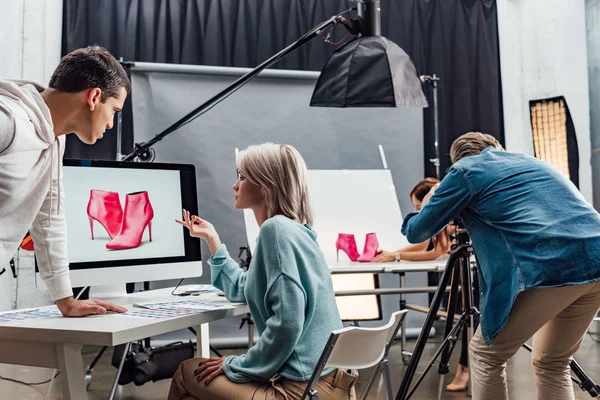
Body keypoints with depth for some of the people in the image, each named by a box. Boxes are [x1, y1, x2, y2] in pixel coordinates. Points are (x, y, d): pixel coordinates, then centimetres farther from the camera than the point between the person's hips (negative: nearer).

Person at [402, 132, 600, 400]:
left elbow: (416, 232, 15)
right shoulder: (533, 162, 31)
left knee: (486, 355, 12)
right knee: (551, 363, 22)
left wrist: (428, 208, 38)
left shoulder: (465, 170, 12)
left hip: (549, 268, -7)